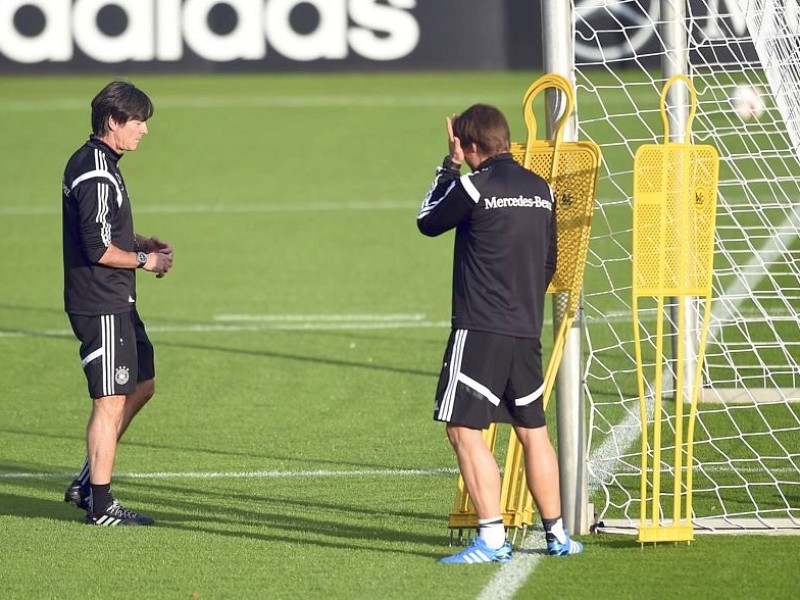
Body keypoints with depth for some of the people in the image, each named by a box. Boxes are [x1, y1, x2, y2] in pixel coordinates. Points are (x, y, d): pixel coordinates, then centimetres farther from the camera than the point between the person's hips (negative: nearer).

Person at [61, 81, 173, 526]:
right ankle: (100, 504, 1)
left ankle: (88, 483, 22)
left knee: (142, 385, 18)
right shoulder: (96, 175, -20)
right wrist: (145, 260, -9)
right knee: (111, 401, -5)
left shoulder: (96, 162, 14)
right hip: (101, 305, -11)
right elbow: (99, 249, -23)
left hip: (117, 303, 11)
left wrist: (140, 242, 12)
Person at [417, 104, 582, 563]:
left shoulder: (475, 186, -10)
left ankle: (493, 538, -14)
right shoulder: (541, 190, 10)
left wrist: (450, 166, 13)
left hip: (480, 330, -7)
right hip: (528, 332, 7)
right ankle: (558, 535, 21)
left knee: (464, 430, -6)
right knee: (533, 430, 16)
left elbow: (428, 222, 6)